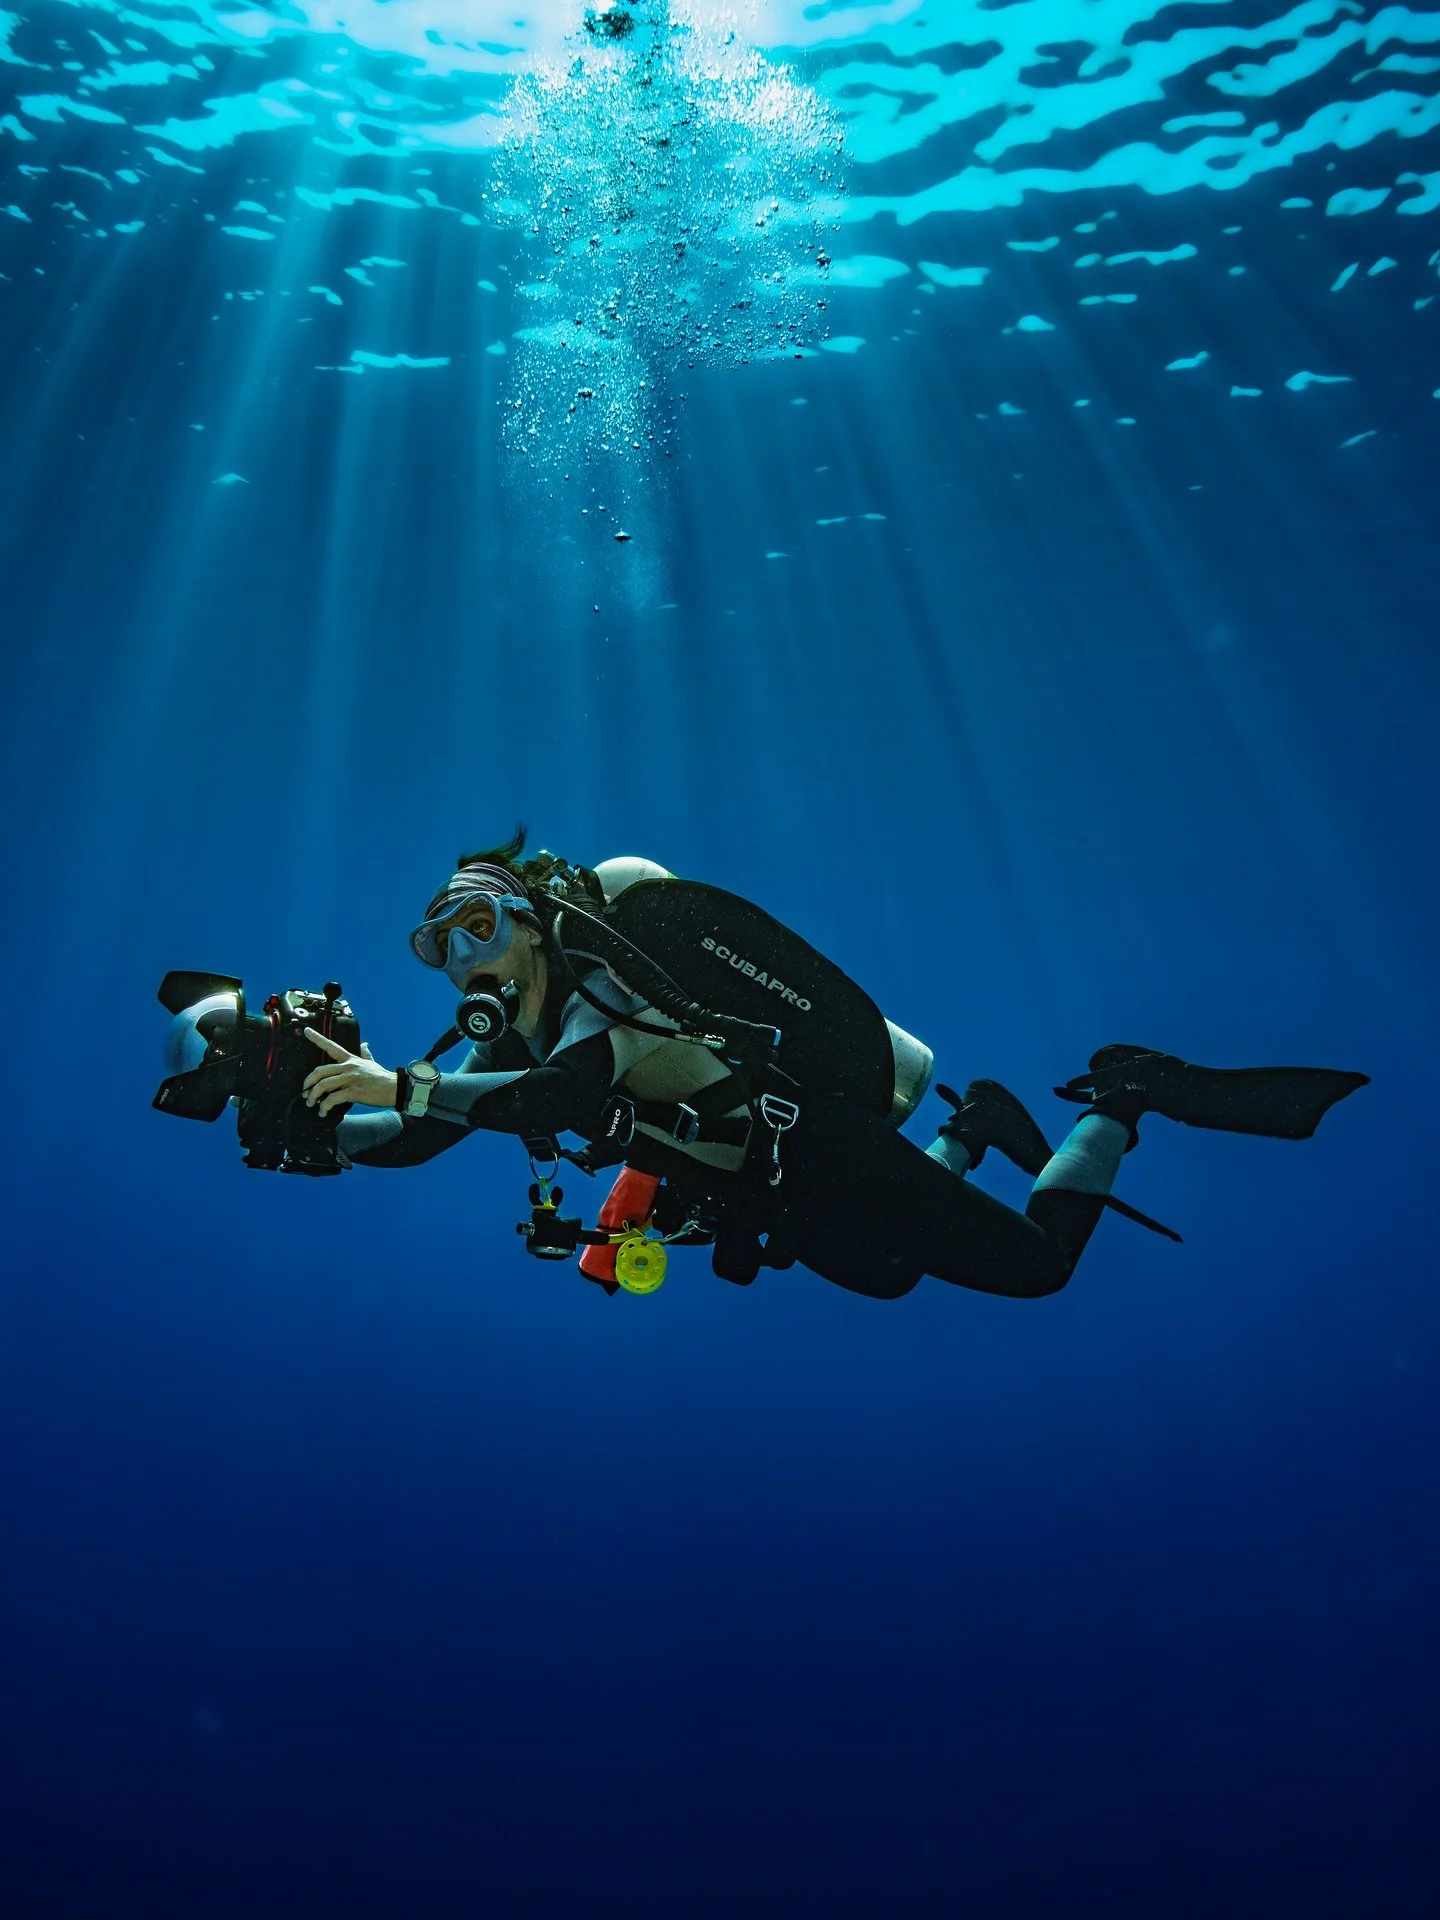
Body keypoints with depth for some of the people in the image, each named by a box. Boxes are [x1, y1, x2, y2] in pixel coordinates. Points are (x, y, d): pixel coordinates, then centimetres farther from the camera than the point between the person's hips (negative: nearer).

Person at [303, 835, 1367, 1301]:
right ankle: (971, 1129, 40)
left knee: (1038, 1262, 0)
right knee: (885, 1276, 32)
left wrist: (402, 1084, -48)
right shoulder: (517, 1032, -3)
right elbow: (418, 1138, -3)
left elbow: (564, 1097, -48)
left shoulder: (608, 976, -27)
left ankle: (1123, 1100, 18)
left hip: (818, 1149, -8)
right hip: (771, 1197, 8)